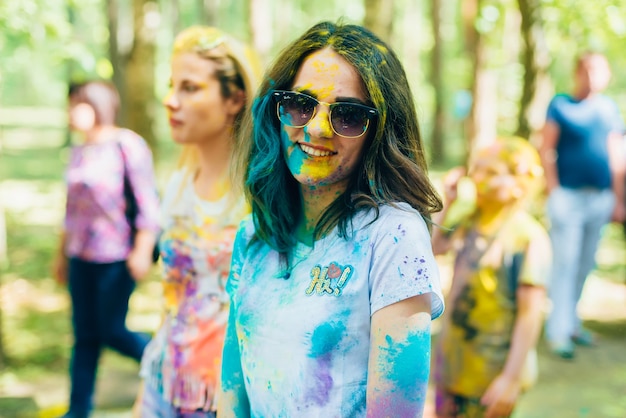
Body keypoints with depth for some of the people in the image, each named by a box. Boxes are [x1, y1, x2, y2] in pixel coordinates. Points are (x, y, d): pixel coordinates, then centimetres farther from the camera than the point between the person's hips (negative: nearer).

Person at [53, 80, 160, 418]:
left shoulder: (127, 145, -9)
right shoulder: (79, 153, 12)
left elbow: (148, 202, -11)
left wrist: (142, 251, -16)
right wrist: (62, 253, 21)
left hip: (116, 258, -6)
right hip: (82, 257, 6)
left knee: (112, 332, -2)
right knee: (85, 336, 9)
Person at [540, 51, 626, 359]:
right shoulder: (560, 105, -1)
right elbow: (546, 150, -4)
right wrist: (553, 192, -11)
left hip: (600, 198, 5)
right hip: (568, 195, -5)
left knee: (585, 264, 10)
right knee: (565, 262, -7)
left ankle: (571, 321, 22)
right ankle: (558, 331, -3)